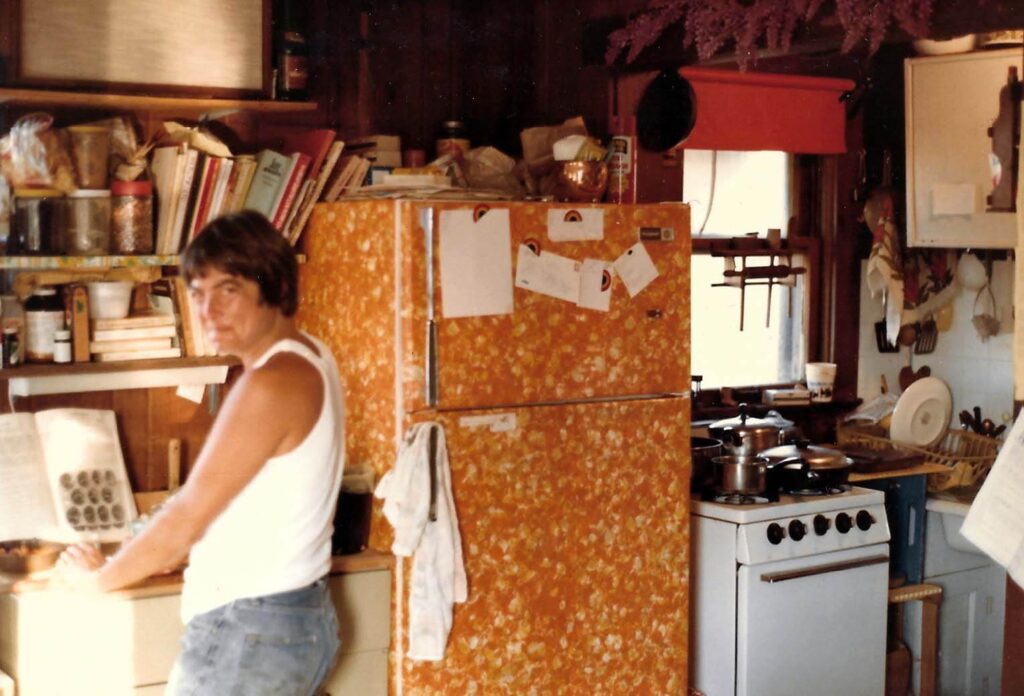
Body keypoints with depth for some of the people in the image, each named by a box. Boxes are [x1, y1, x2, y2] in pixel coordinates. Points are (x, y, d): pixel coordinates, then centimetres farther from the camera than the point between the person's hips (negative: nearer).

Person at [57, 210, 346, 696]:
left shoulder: (273, 382, -21)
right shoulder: (306, 359, 9)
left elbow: (190, 514, -15)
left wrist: (99, 577, -2)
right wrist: (165, 552, 15)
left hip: (250, 631, -9)